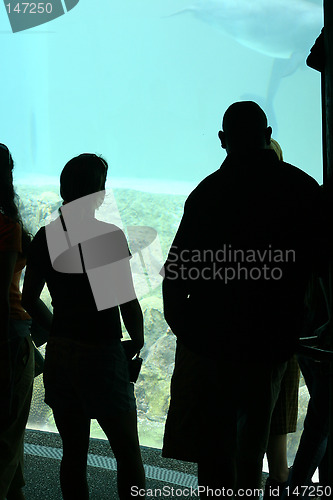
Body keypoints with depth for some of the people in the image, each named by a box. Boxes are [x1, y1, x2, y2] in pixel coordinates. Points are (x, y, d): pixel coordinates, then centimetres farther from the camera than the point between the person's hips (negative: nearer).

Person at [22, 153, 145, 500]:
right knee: (127, 452, 8)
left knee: (73, 453, 15)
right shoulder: (109, 236, -13)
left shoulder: (45, 237, 2)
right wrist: (137, 341, 4)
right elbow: (127, 302, -13)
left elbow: (28, 301, 6)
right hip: (102, 353, -5)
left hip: (59, 355, 5)